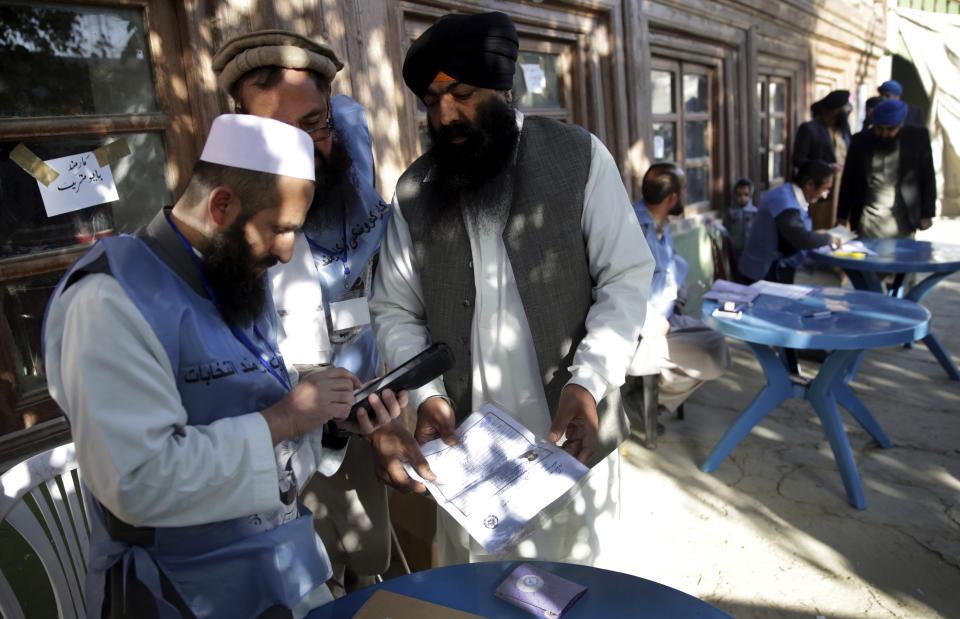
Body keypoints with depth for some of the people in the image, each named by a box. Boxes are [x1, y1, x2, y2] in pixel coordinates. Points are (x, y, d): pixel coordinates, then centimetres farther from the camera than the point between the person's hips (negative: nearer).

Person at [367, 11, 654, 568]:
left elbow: (627, 275, -5)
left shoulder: (579, 155, -2)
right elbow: (395, 310, 6)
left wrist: (587, 382, -17)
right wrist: (427, 394, -10)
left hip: (571, 437, -1)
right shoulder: (415, 189, 4)